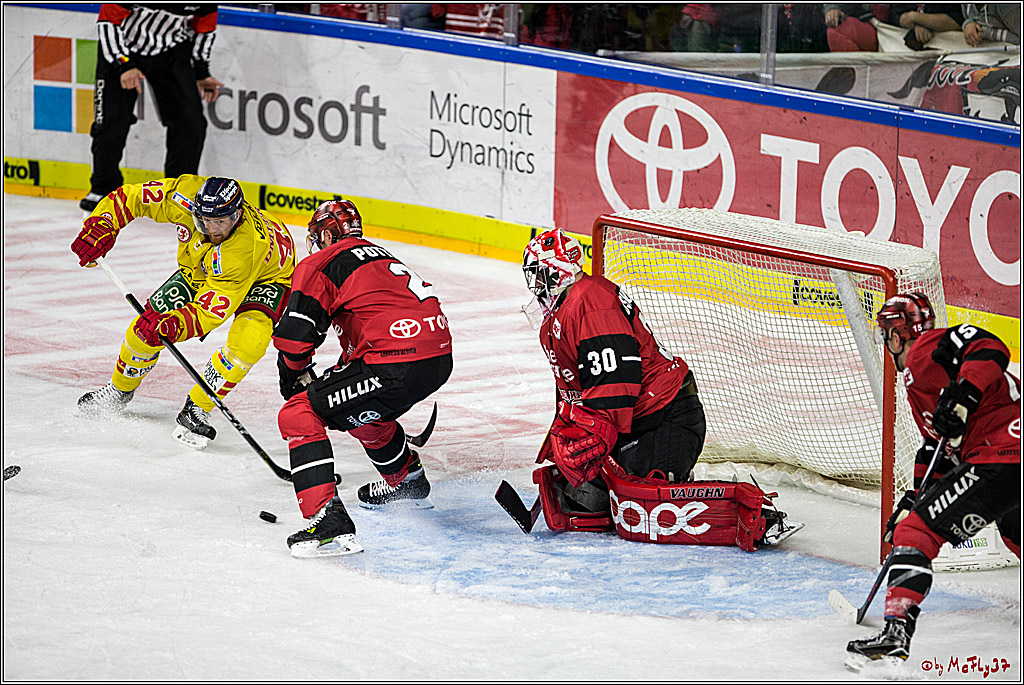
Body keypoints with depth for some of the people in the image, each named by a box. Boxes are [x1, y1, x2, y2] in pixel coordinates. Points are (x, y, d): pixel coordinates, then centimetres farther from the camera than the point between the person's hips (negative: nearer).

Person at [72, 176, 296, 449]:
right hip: (200, 269, 5)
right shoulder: (184, 197, -33)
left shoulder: (246, 246, -44)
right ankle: (120, 389, 26)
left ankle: (196, 409, -14)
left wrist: (172, 326, -58)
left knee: (247, 343, -31)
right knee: (147, 325, -3)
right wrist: (98, 229, -28)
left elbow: (210, 311, -42)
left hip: (265, 276, -5)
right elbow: (130, 198, -18)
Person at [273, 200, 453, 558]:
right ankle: (408, 482, 54)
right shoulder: (379, 255, 29)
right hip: (440, 358, 9)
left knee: (299, 415, -4)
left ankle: (329, 521, -19)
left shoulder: (321, 265, 3)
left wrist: (294, 379, 14)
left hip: (397, 363, -9)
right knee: (359, 407, 35)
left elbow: (294, 335, -5)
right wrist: (338, 374, 39)